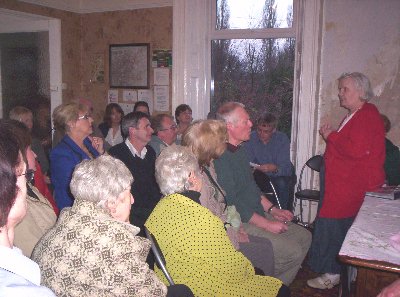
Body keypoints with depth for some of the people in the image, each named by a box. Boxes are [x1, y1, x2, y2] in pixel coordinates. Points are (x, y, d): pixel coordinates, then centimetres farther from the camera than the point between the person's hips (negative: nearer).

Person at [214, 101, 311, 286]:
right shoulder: (220, 157, -21)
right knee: (292, 251, -16)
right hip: (240, 224, -10)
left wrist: (272, 210, 11)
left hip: (257, 214, 11)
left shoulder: (239, 150, 12)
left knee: (304, 237, 9)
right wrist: (267, 224, -17)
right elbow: (232, 204, -23)